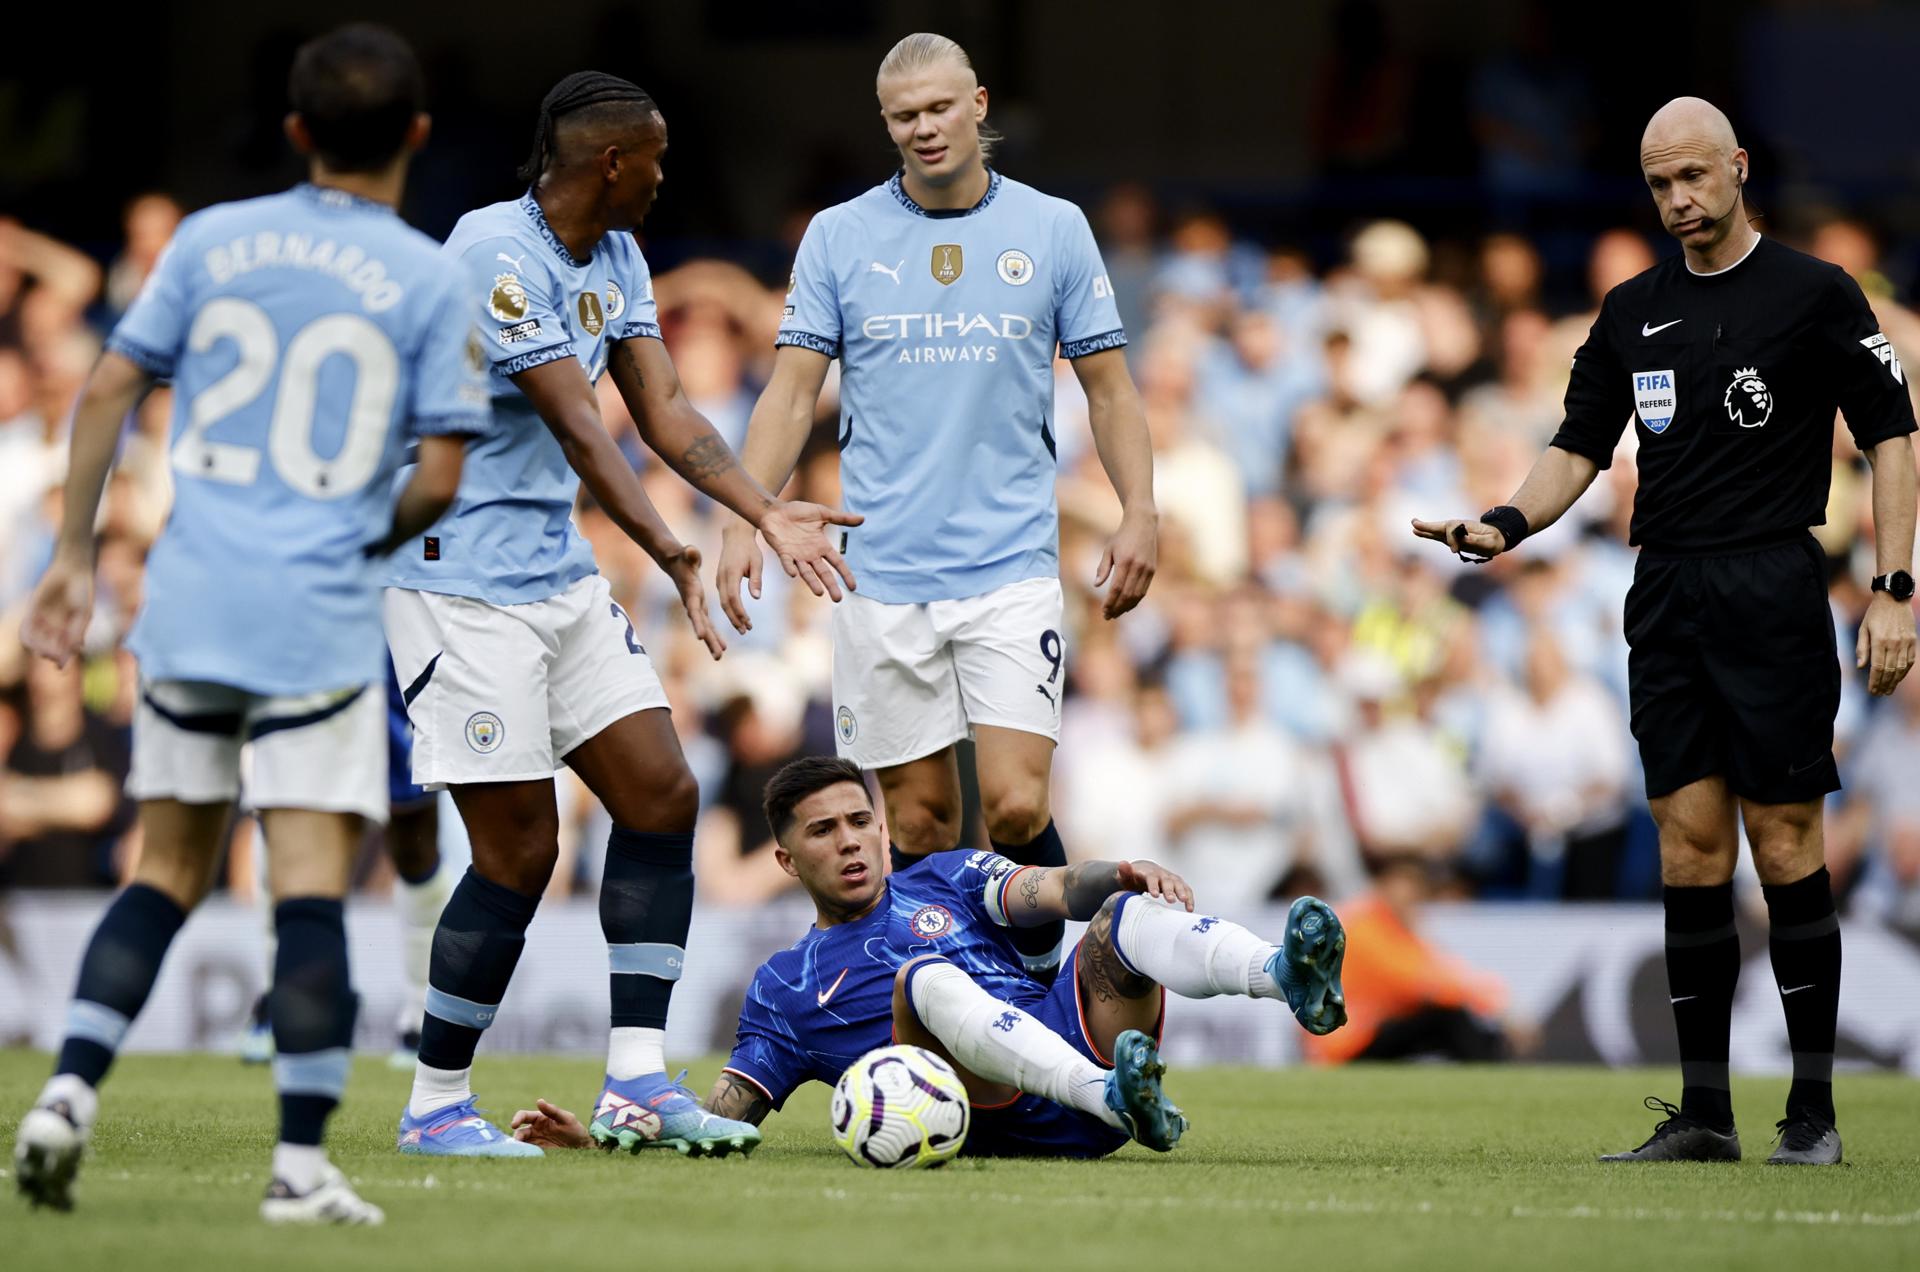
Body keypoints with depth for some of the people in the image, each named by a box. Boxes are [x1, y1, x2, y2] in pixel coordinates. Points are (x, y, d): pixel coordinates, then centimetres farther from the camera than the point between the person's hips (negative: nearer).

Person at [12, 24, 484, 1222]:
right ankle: (302, 1165, -6)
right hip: (321, 623, -4)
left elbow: (109, 389, 4)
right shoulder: (434, 283, -2)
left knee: (168, 872, 15)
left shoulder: (212, 239, 6)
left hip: (188, 602, 4)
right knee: (312, 887, -2)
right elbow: (439, 480, -5)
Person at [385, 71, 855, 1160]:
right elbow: (579, 427, -25)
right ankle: (436, 1104, 5)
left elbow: (662, 406, 8)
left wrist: (769, 514, -5)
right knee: (521, 848, -8)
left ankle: (637, 1073, 7)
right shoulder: (494, 254, -19)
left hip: (563, 575, 9)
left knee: (663, 797, 2)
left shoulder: (616, 258, 10)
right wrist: (674, 556, -30)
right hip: (463, 574, -9)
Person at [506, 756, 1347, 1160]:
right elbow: (719, 1120, 21)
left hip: (1076, 1037, 2)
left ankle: (1287, 979, -55)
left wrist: (1127, 875, -15)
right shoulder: (786, 990, 25)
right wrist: (599, 1137, 5)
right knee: (926, 979, -32)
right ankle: (1115, 1097, -58)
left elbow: (1050, 892, 8)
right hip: (992, 1119, -2)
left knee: (1129, 913, -22)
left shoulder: (946, 881, 26)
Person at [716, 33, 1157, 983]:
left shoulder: (1054, 229, 5)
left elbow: (1107, 385, 9)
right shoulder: (838, 237, 4)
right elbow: (792, 392, 3)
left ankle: (1044, 972, 9)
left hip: (1012, 572, -1)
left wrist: (1139, 514, -3)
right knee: (919, 823, 1)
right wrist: (743, 522, -8)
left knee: (1015, 806, -13)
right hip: (881, 575, 1)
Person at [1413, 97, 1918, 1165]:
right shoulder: (1634, 312, 14)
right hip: (1666, 594, 5)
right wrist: (1509, 525, -2)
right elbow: (1583, 446, 17)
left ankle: (1815, 1113, -2)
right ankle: (1704, 1112, 4)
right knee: (1690, 847, 2)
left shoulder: (1817, 294, -1)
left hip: (1774, 587, -5)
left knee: (1784, 842, -6)